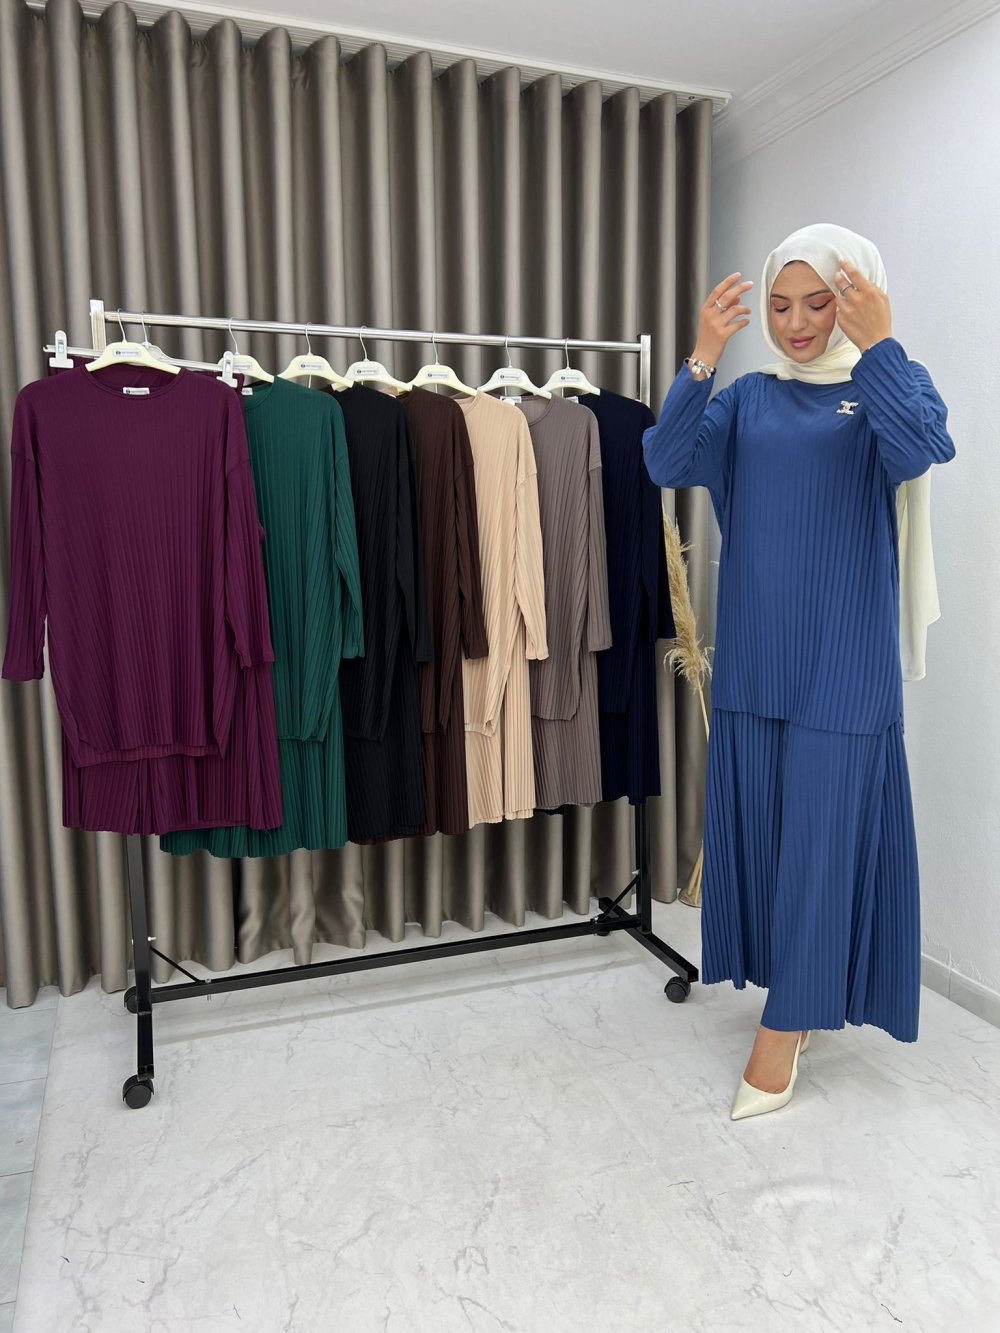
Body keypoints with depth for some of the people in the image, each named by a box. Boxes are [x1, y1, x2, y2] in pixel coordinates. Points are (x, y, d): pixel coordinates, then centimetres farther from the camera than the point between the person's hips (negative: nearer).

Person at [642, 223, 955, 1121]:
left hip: (842, 659, -3)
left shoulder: (889, 385, 3)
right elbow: (667, 465, -5)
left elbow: (917, 452, -19)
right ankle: (796, 1001, 31)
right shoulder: (748, 398, 10)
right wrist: (702, 361, -15)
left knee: (821, 832, 0)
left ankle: (783, 1031, 14)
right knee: (758, 825, 10)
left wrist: (877, 346, -23)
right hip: (752, 653, 4)